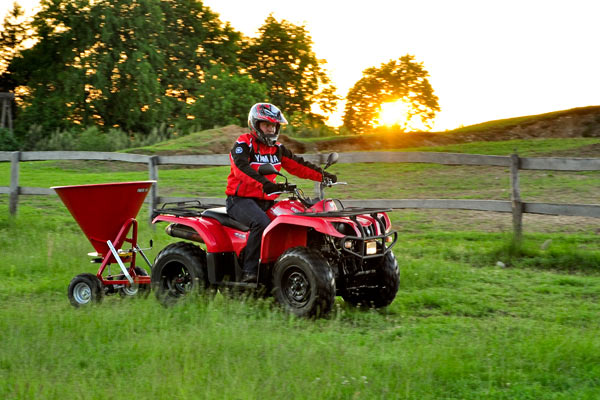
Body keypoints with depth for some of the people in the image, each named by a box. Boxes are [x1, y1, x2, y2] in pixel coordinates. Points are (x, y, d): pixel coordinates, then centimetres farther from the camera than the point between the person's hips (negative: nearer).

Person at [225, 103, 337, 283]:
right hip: (241, 199, -7)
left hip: (267, 201, 7)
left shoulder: (278, 149, 16)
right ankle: (249, 272, -33)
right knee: (262, 223, -35)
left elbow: (297, 165, 15)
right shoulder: (243, 145, -7)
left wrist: (323, 175, 0)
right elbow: (242, 168, -26)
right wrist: (265, 184, -42)